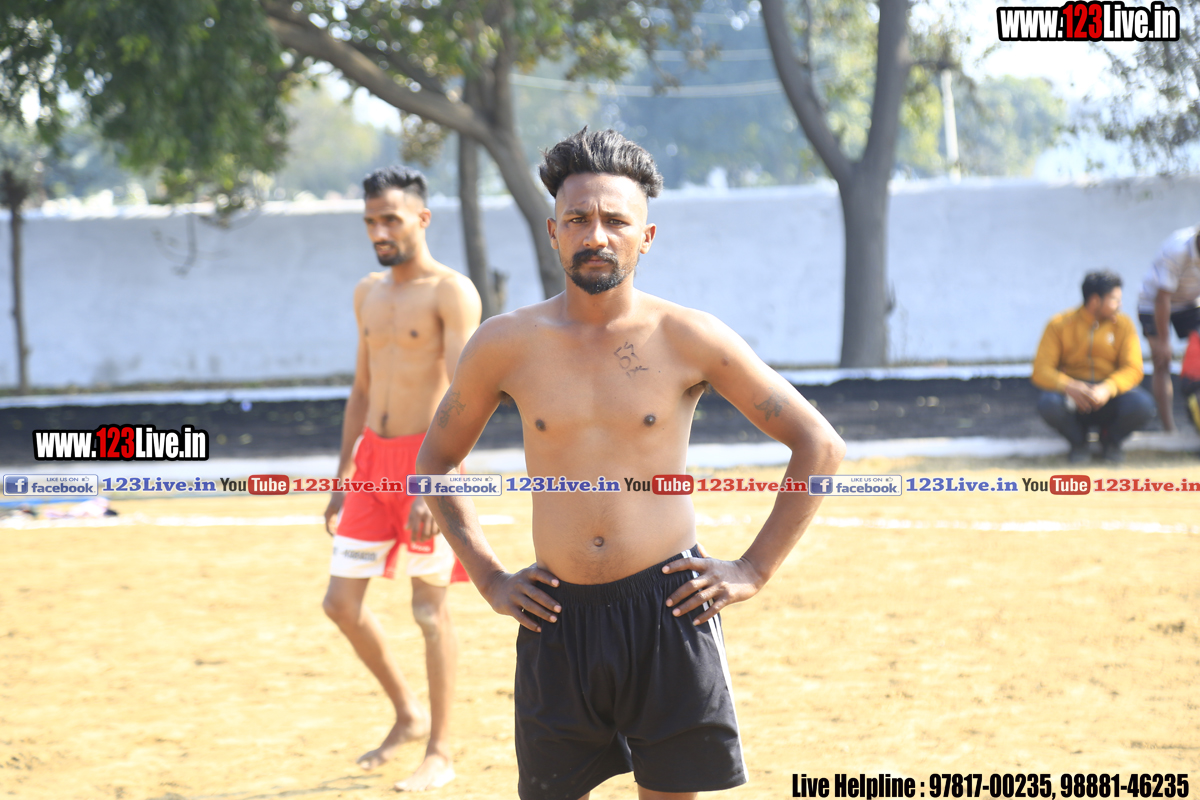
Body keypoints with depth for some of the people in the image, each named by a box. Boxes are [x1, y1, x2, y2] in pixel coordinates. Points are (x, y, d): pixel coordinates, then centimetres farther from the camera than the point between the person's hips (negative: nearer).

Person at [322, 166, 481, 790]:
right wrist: (342, 477, 18)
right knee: (342, 602, 6)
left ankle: (439, 753, 8)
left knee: (430, 609, -2)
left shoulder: (450, 293, -10)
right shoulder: (369, 294, 14)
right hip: (373, 458, 7)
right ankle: (408, 714, 25)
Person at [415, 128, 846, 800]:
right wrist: (489, 577, 9)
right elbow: (436, 459, 18)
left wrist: (755, 570, -1)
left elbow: (821, 446, 3)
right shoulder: (507, 344, 3)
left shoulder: (687, 340, -2)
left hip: (669, 613, -2)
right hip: (557, 619, 2)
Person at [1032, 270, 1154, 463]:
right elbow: (1041, 371, -11)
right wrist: (1068, 386, -32)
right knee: (1048, 403, -36)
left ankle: (1111, 439, 4)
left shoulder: (1123, 324, 0)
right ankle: (1078, 441, 0)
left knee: (1142, 405, -31)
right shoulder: (1060, 325, -5)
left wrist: (1107, 389, -30)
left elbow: (1133, 369, -9)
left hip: (1111, 395, 1)